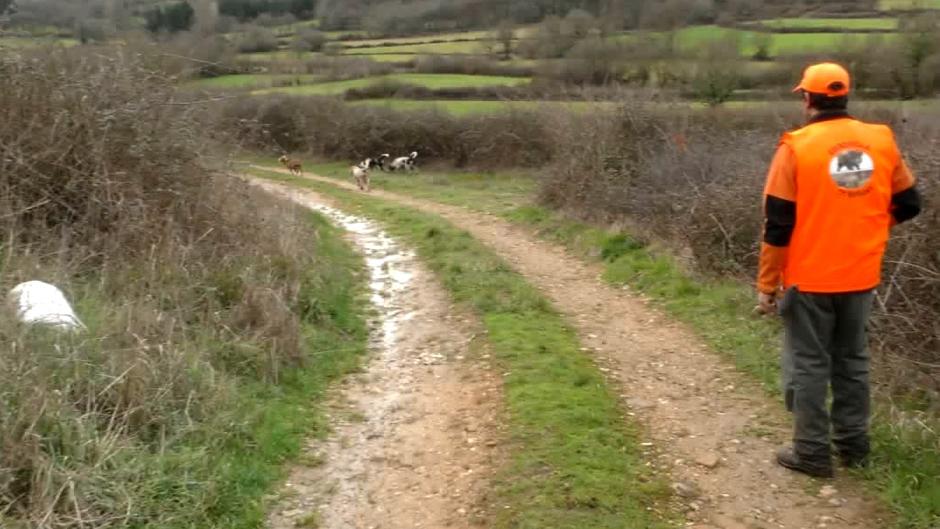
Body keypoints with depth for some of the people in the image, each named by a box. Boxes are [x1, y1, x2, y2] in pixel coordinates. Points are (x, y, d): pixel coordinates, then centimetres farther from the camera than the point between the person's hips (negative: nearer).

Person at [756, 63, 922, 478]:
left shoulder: (797, 147, -13)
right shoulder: (881, 141, 0)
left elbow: (777, 224, -12)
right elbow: (908, 206, 8)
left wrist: (767, 284, -5)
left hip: (809, 279, -4)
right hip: (861, 277, 4)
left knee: (808, 365, 7)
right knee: (852, 360, 18)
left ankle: (812, 453, 14)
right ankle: (853, 444, 28)